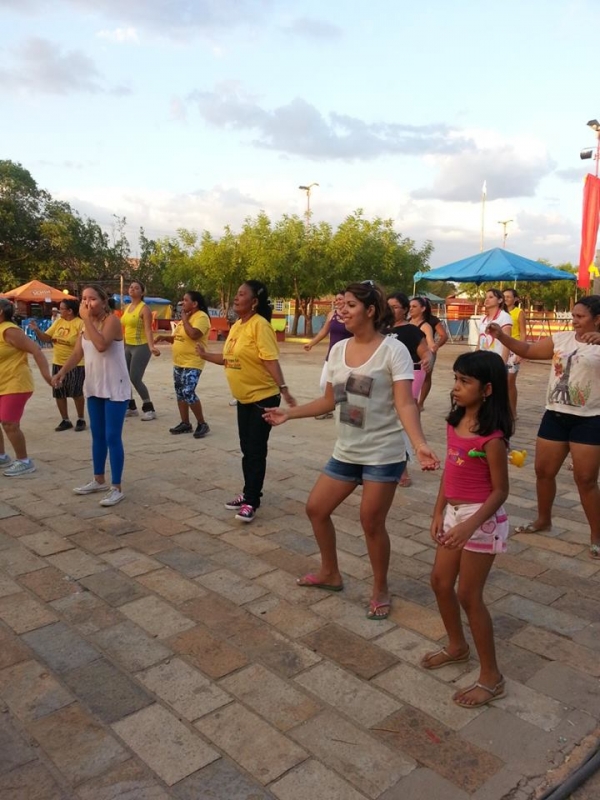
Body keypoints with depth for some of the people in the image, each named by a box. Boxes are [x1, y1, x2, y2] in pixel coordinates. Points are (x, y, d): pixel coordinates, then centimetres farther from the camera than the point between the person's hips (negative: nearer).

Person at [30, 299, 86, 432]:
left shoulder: (80, 323, -13)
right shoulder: (58, 322, 6)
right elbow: (46, 337, 8)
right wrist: (36, 330, -8)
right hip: (58, 364, 7)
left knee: (76, 393, -2)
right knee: (59, 393, 10)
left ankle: (81, 420, 16)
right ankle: (65, 420, 22)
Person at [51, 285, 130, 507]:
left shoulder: (112, 320, -14)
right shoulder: (87, 324, 9)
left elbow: (101, 345, -32)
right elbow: (77, 352, 7)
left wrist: (87, 320, -25)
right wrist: (61, 372, -6)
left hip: (115, 388, -8)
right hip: (94, 387, 8)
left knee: (112, 437, -6)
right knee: (97, 435, 16)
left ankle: (117, 488, 1)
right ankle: (99, 480, 30)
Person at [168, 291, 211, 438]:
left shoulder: (201, 317, -14)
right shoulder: (185, 317, 15)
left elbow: (194, 334, -30)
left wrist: (184, 319, -16)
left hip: (192, 364, -10)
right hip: (179, 362, 10)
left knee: (188, 393, -16)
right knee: (180, 393, 10)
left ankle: (202, 424, -2)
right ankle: (185, 423, 20)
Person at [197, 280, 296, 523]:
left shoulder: (260, 325, -18)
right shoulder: (236, 326, 8)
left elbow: (271, 359, -26)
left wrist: (283, 388, -34)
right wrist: (206, 355, 16)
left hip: (263, 397, -8)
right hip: (244, 398, 8)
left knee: (256, 451, -1)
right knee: (246, 449, 16)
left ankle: (251, 501, 9)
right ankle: (249, 494, 29)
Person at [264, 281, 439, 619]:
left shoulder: (393, 349, -14)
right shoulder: (338, 349, 5)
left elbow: (405, 404, -21)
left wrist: (420, 444, -36)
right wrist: (289, 413, 13)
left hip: (384, 454, -7)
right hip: (346, 452, 7)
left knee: (372, 523, 1)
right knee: (316, 508, 12)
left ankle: (381, 590, 26)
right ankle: (330, 573, 35)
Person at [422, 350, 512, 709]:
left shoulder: (492, 437, -22)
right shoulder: (455, 423, 2)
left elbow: (500, 490, -18)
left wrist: (470, 526, -27)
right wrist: (439, 511, 9)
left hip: (481, 519, -8)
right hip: (454, 514, 8)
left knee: (469, 595, 1)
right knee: (441, 583, 17)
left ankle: (492, 678, 19)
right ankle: (457, 646, 42)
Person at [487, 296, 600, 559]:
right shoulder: (560, 338, 6)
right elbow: (528, 350, 11)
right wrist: (502, 336, -3)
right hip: (555, 415, 5)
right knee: (543, 470, 13)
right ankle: (543, 519, 34)